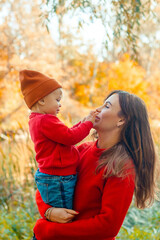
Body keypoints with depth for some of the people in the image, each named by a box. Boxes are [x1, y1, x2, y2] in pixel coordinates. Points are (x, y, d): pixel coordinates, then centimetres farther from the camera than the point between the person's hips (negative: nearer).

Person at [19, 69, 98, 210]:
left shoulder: (37, 121, 16)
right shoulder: (45, 121, -19)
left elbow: (65, 135, 19)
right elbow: (70, 137, -22)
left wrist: (83, 122, 12)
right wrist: (88, 124, -7)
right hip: (57, 181, -11)